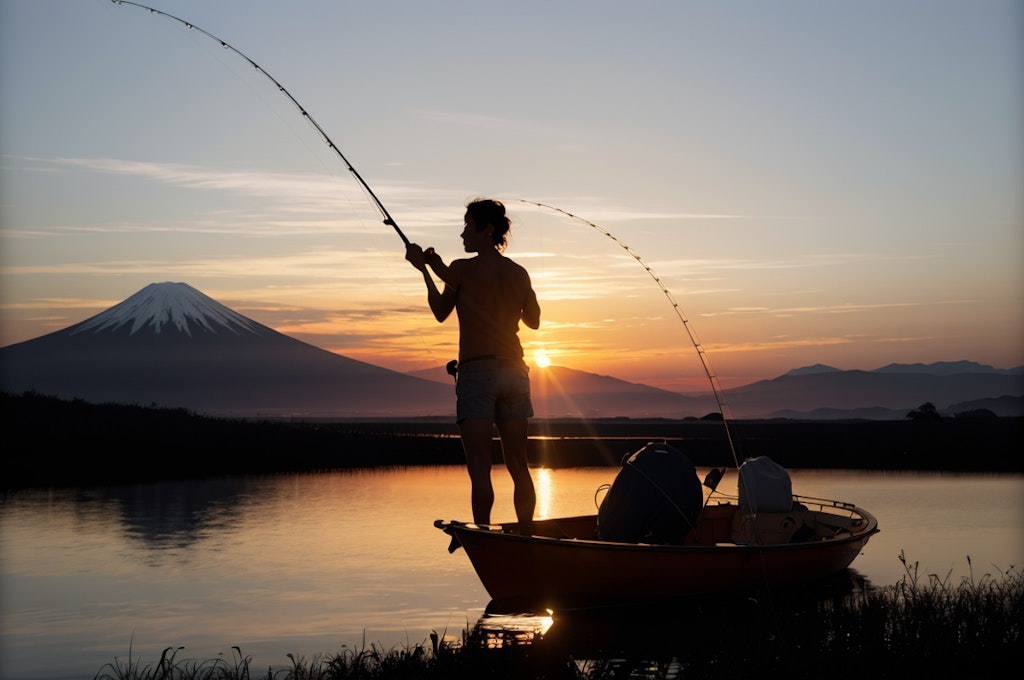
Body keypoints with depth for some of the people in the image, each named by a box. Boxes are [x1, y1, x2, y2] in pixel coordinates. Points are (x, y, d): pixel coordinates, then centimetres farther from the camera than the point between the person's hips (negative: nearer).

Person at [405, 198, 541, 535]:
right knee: (518, 465, 9)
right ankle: (526, 537, 11)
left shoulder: (462, 269, -5)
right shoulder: (519, 274, 9)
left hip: (476, 371, -5)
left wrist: (425, 268, 18)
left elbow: (440, 312, 8)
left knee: (480, 466, -8)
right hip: (514, 371, 5)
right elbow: (534, 321, 21)